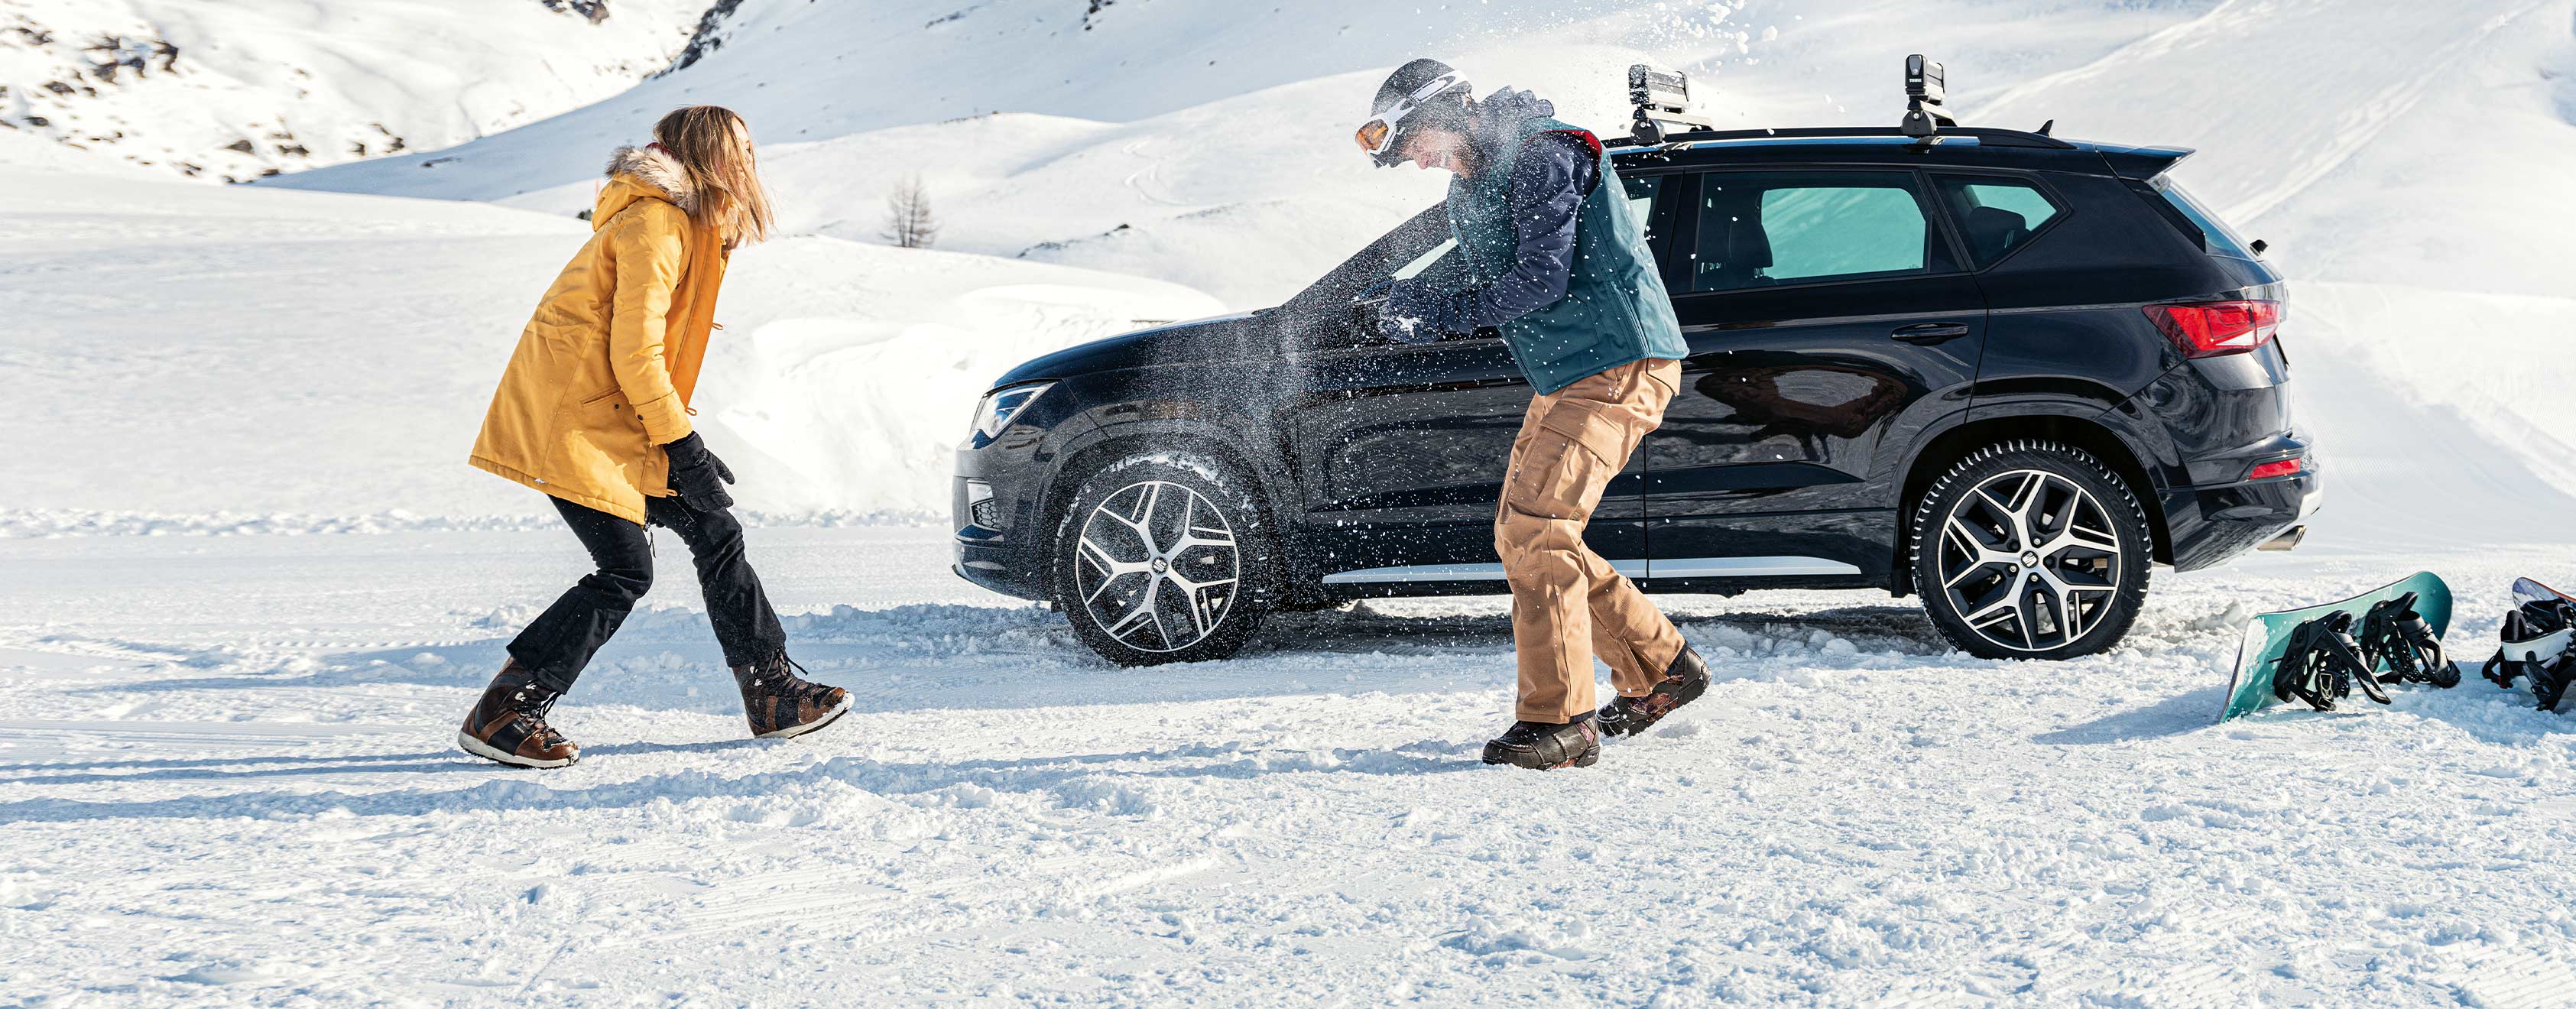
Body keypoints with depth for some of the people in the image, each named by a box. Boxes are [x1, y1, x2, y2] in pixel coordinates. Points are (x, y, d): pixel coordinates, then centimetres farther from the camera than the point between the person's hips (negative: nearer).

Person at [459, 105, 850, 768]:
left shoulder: (689, 227, 17)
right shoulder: (656, 226, -15)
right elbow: (635, 355, -20)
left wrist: (688, 450, 13)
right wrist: (684, 448, -16)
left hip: (615, 417, 10)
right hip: (576, 419, -10)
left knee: (713, 531, 7)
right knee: (625, 571, -11)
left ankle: (775, 693, 14)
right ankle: (498, 715, -5)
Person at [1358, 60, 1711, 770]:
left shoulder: (1540, 155, -15)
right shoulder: (1468, 190, 16)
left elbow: (1542, 277, -22)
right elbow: (1482, 279, 16)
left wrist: (1450, 312, -14)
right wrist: (1423, 300, -5)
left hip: (1621, 364, -10)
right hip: (1565, 375, 11)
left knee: (1536, 529, -17)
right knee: (1520, 535, 10)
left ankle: (1559, 721, -12)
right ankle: (1660, 671, 20)